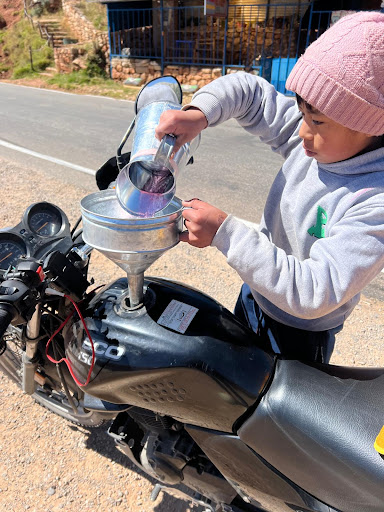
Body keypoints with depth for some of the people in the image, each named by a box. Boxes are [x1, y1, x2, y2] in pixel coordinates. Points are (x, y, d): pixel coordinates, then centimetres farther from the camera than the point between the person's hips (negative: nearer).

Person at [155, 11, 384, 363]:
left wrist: (224, 232, -41)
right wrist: (198, 114, -26)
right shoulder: (320, 137, -13)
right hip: (253, 295, 7)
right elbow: (249, 90, -6)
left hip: (298, 337, -6)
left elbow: (315, 292, -38)